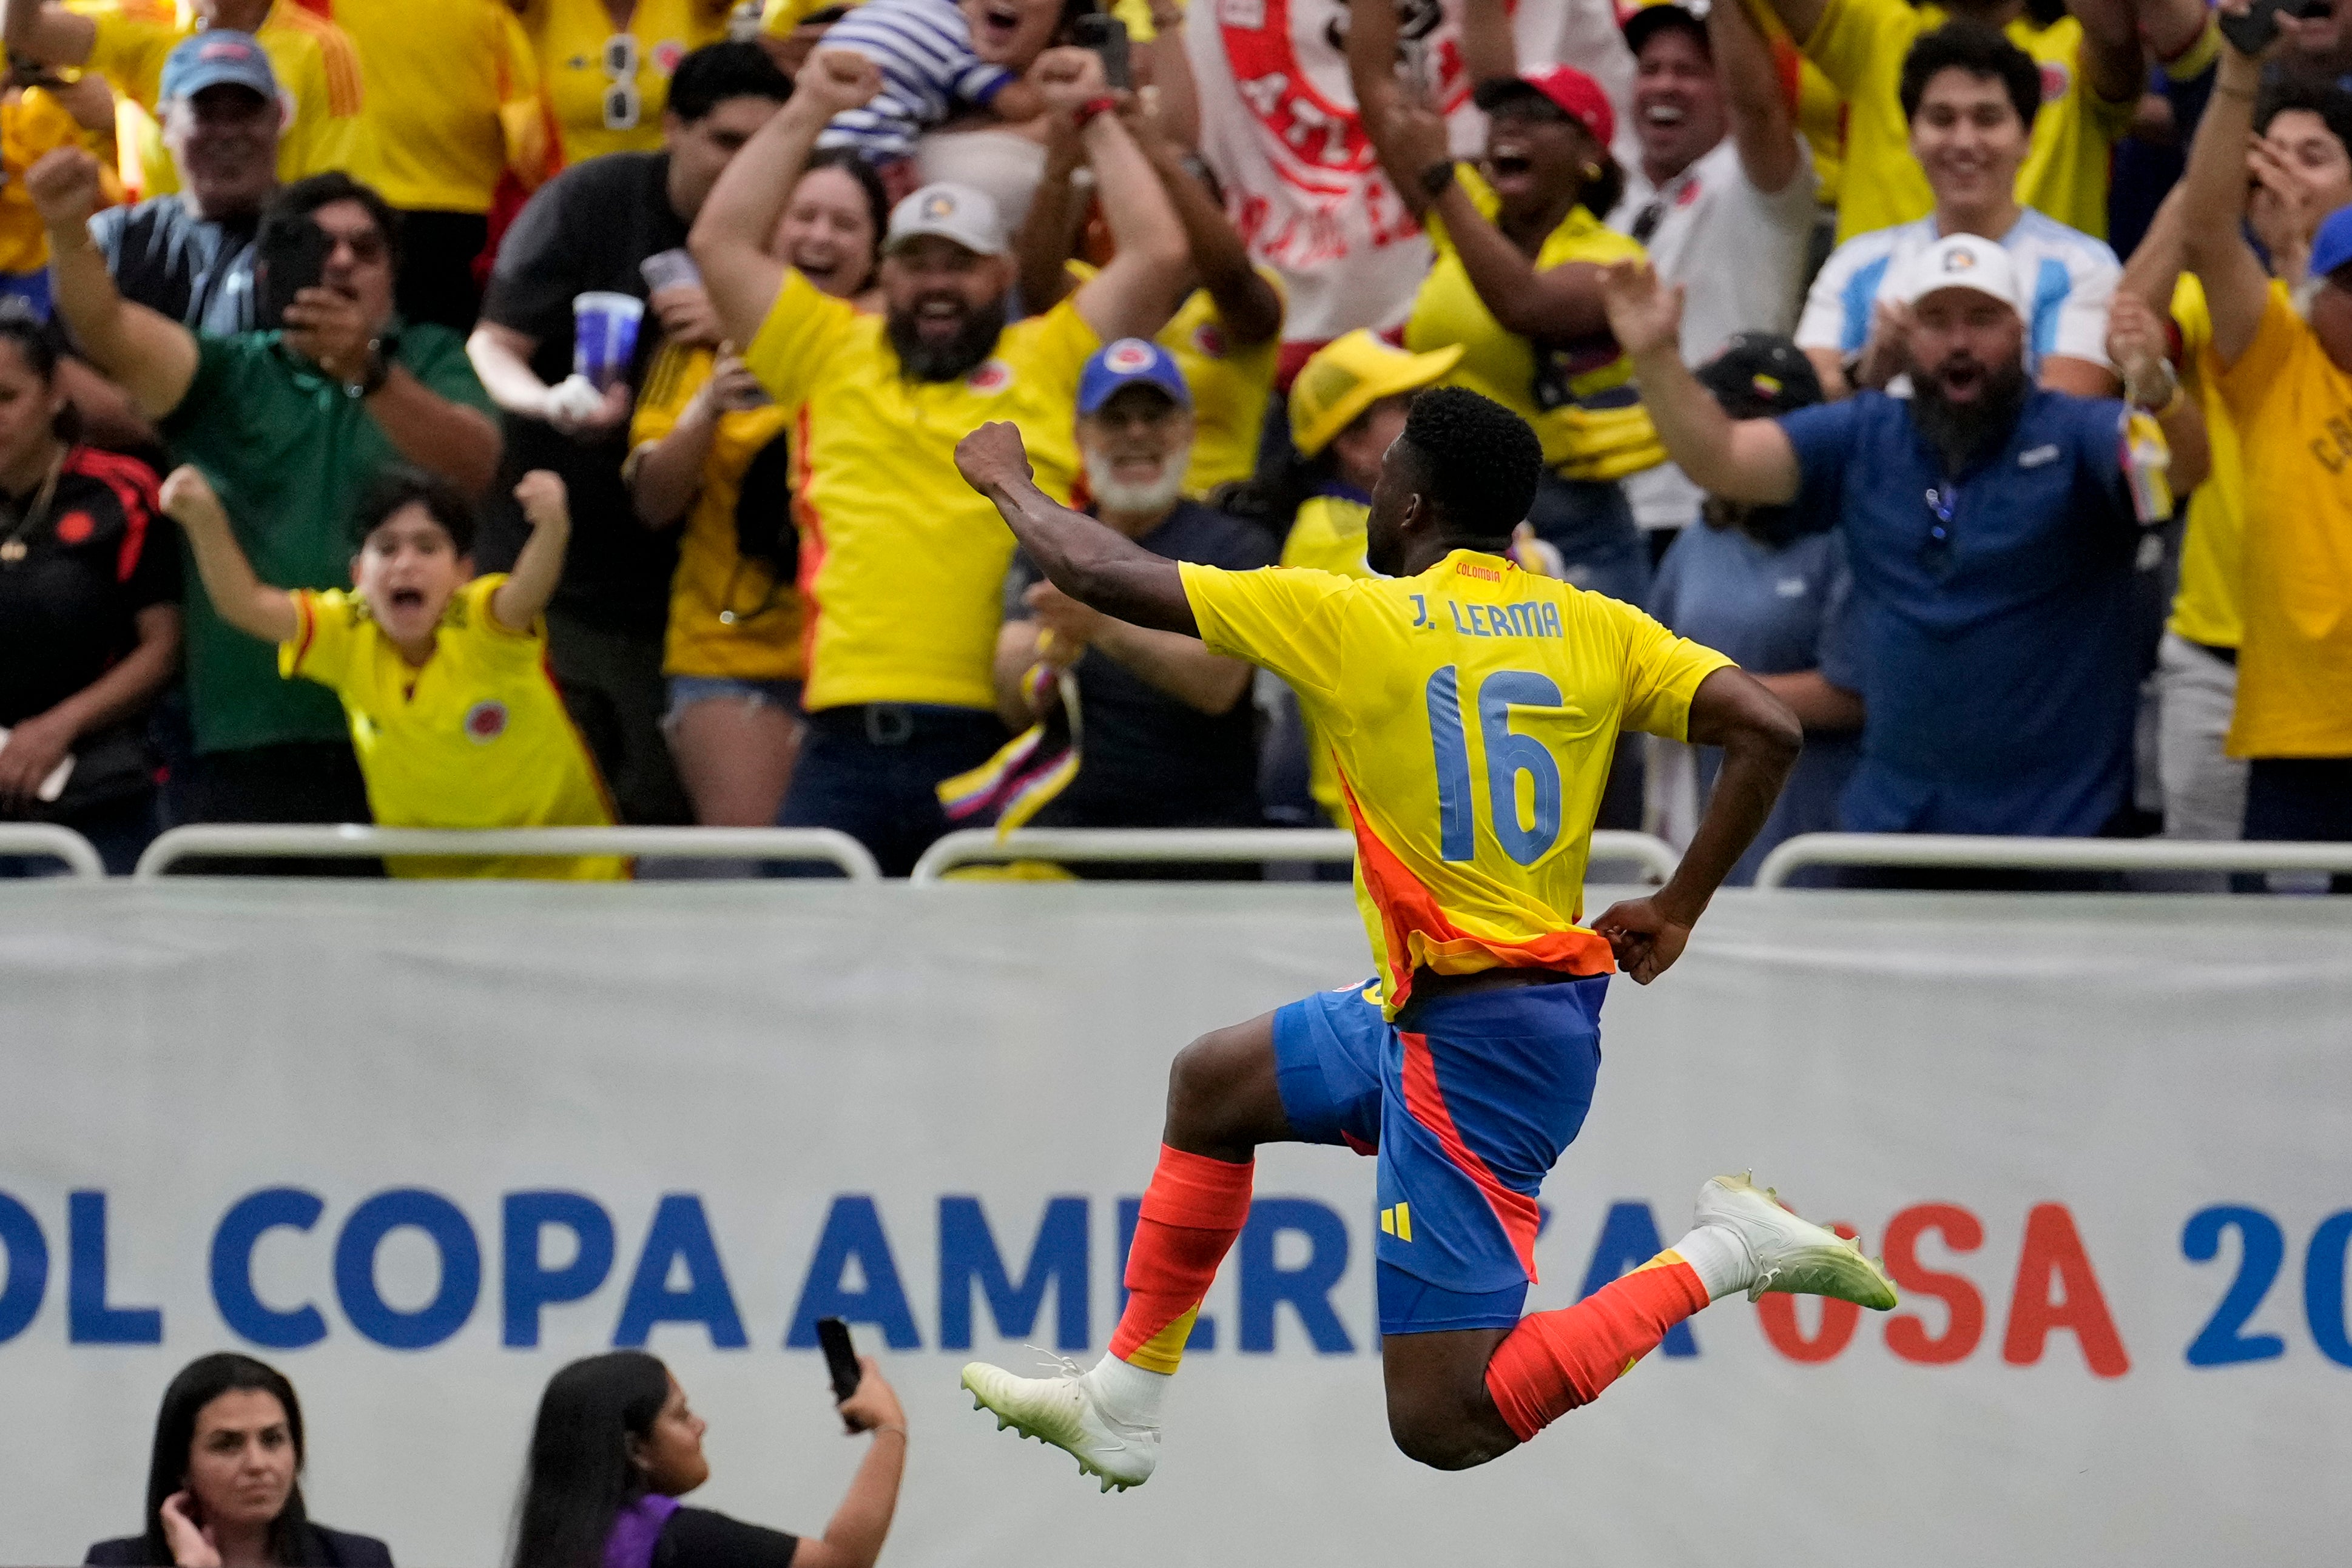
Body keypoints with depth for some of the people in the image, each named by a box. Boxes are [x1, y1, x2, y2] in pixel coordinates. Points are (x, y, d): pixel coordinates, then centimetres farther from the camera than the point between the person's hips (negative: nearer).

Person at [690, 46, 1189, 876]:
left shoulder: (1050, 361, 14)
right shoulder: (833, 355, 20)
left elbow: (1157, 254, 8)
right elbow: (721, 243, 18)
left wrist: (1094, 115, 14)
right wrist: (808, 112, 19)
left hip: (996, 742, -2)